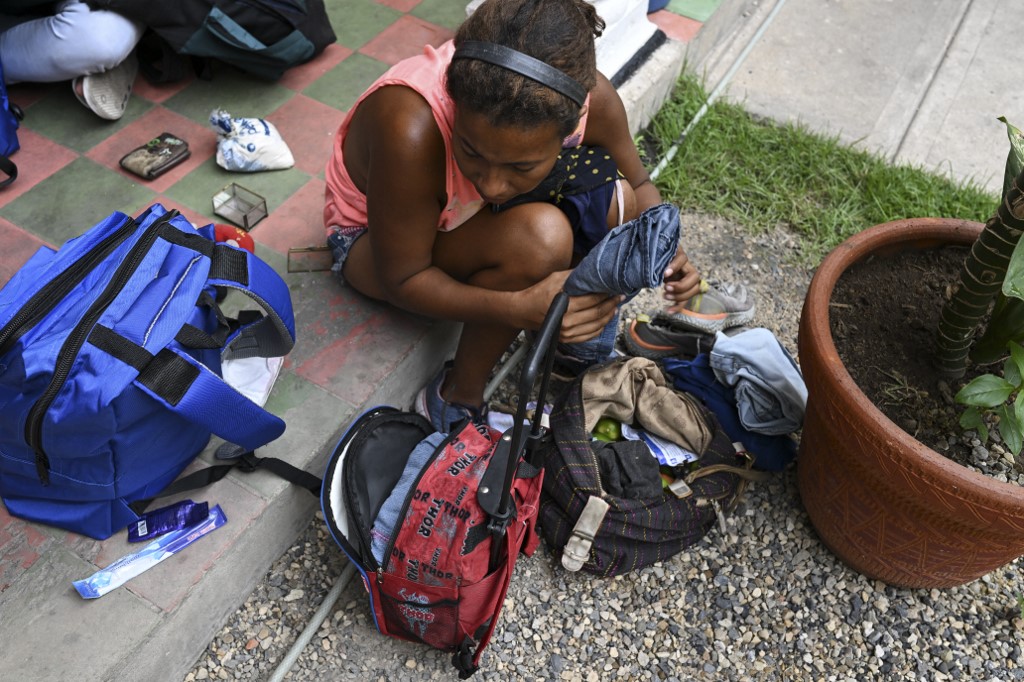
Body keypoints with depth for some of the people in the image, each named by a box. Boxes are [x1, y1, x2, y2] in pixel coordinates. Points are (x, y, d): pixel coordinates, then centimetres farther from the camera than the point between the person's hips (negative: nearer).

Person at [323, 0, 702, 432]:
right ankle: (457, 398, -14)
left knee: (614, 198, -21)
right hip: (375, 234, -4)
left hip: (476, 217, 4)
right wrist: (520, 309, -41)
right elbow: (401, 278, -28)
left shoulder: (590, 98, -27)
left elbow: (638, 184, -5)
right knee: (537, 239, -33)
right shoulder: (413, 132, -41)